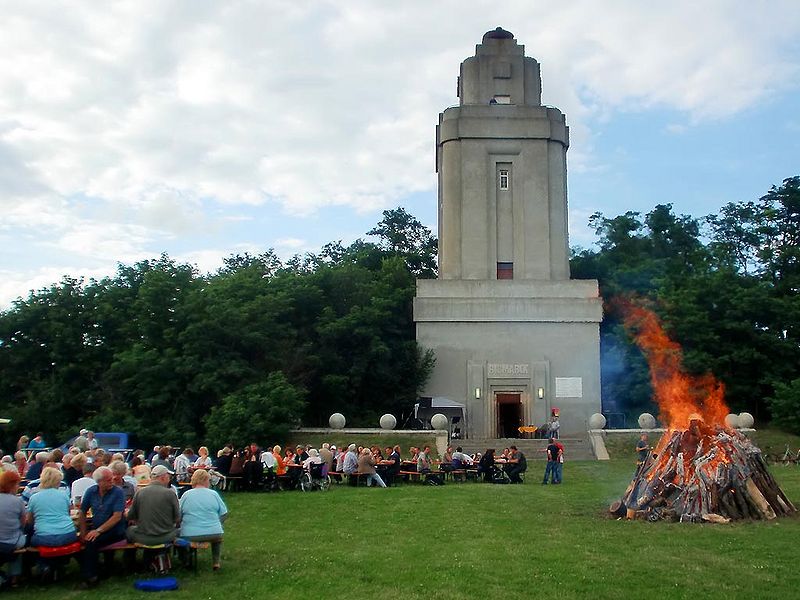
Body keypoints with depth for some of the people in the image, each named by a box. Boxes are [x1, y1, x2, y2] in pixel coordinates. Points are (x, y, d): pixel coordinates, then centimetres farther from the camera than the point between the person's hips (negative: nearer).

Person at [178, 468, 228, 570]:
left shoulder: (186, 495, -3)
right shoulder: (214, 494, -2)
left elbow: (178, 516, 4)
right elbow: (224, 514, 4)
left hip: (190, 536, -1)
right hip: (213, 534, 1)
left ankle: (185, 561, 33)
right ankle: (216, 563, 28)